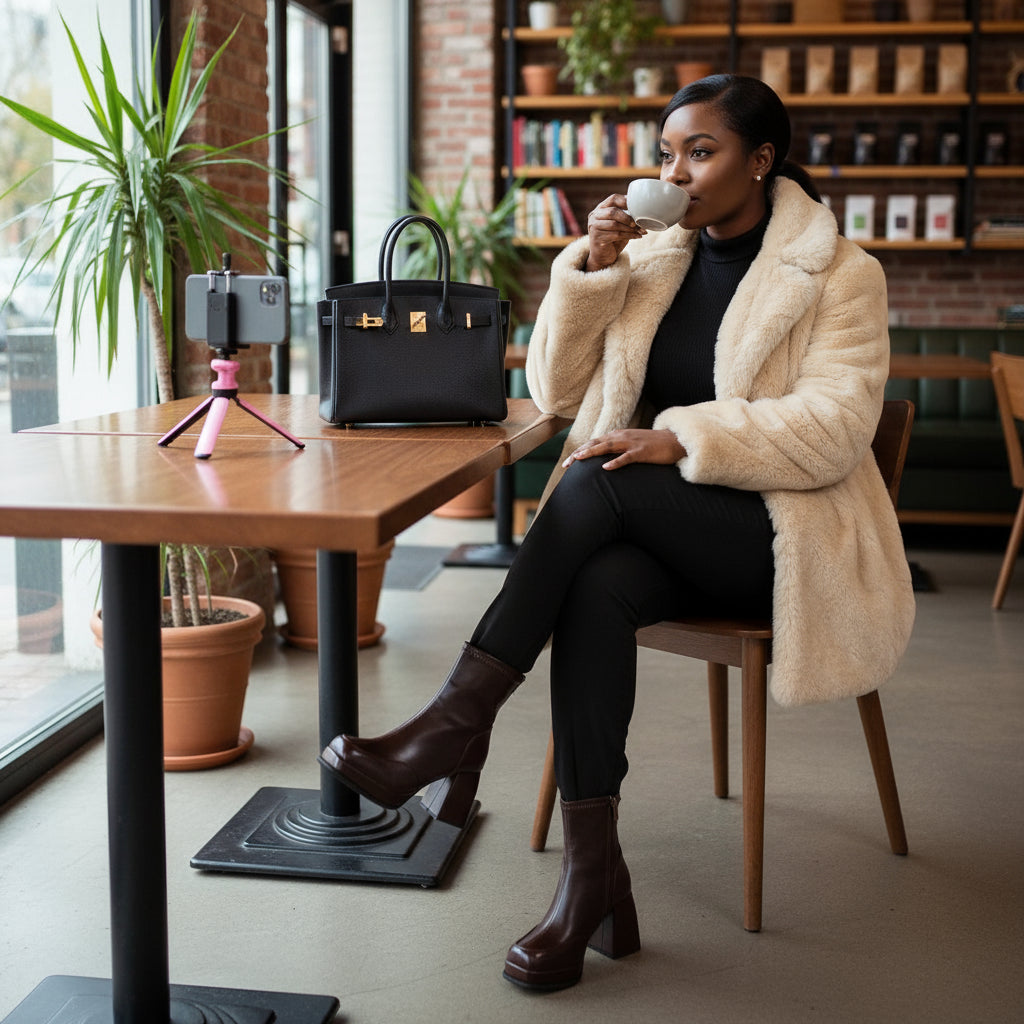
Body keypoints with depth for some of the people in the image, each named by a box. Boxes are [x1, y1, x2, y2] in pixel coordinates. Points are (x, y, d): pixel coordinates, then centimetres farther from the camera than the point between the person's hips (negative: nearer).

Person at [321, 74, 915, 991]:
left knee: (601, 483, -31)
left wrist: (681, 437, -27)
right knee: (598, 586, -32)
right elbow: (558, 391, 10)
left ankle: (458, 725, -28)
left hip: (786, 540, -4)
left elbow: (832, 428, -16)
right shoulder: (650, 260, 14)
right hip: (664, 534, 4)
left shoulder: (840, 275, -2)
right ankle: (592, 875, -33)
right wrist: (591, 268, -4)